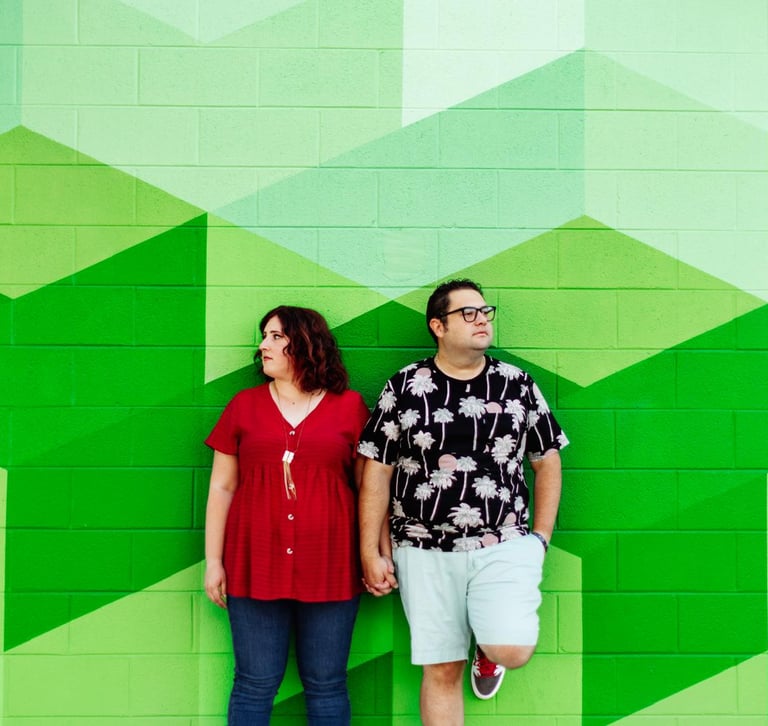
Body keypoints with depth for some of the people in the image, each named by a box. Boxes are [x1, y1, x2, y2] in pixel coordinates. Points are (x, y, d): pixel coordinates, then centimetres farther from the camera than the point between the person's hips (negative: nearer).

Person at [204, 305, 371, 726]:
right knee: (255, 685, 5)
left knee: (326, 686, 7)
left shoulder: (349, 406, 3)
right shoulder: (244, 406, 7)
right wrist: (213, 561, 5)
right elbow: (221, 488, 8)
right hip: (255, 566, 1)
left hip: (330, 566, -1)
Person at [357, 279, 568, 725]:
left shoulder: (517, 384, 4)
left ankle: (489, 649, 19)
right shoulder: (405, 387, 1)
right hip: (426, 550, 0)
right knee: (441, 670, 5)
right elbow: (377, 472, 2)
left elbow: (547, 462, 10)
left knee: (514, 651, -17)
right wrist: (371, 553, 0)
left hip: (503, 545, 0)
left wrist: (540, 537, 4)